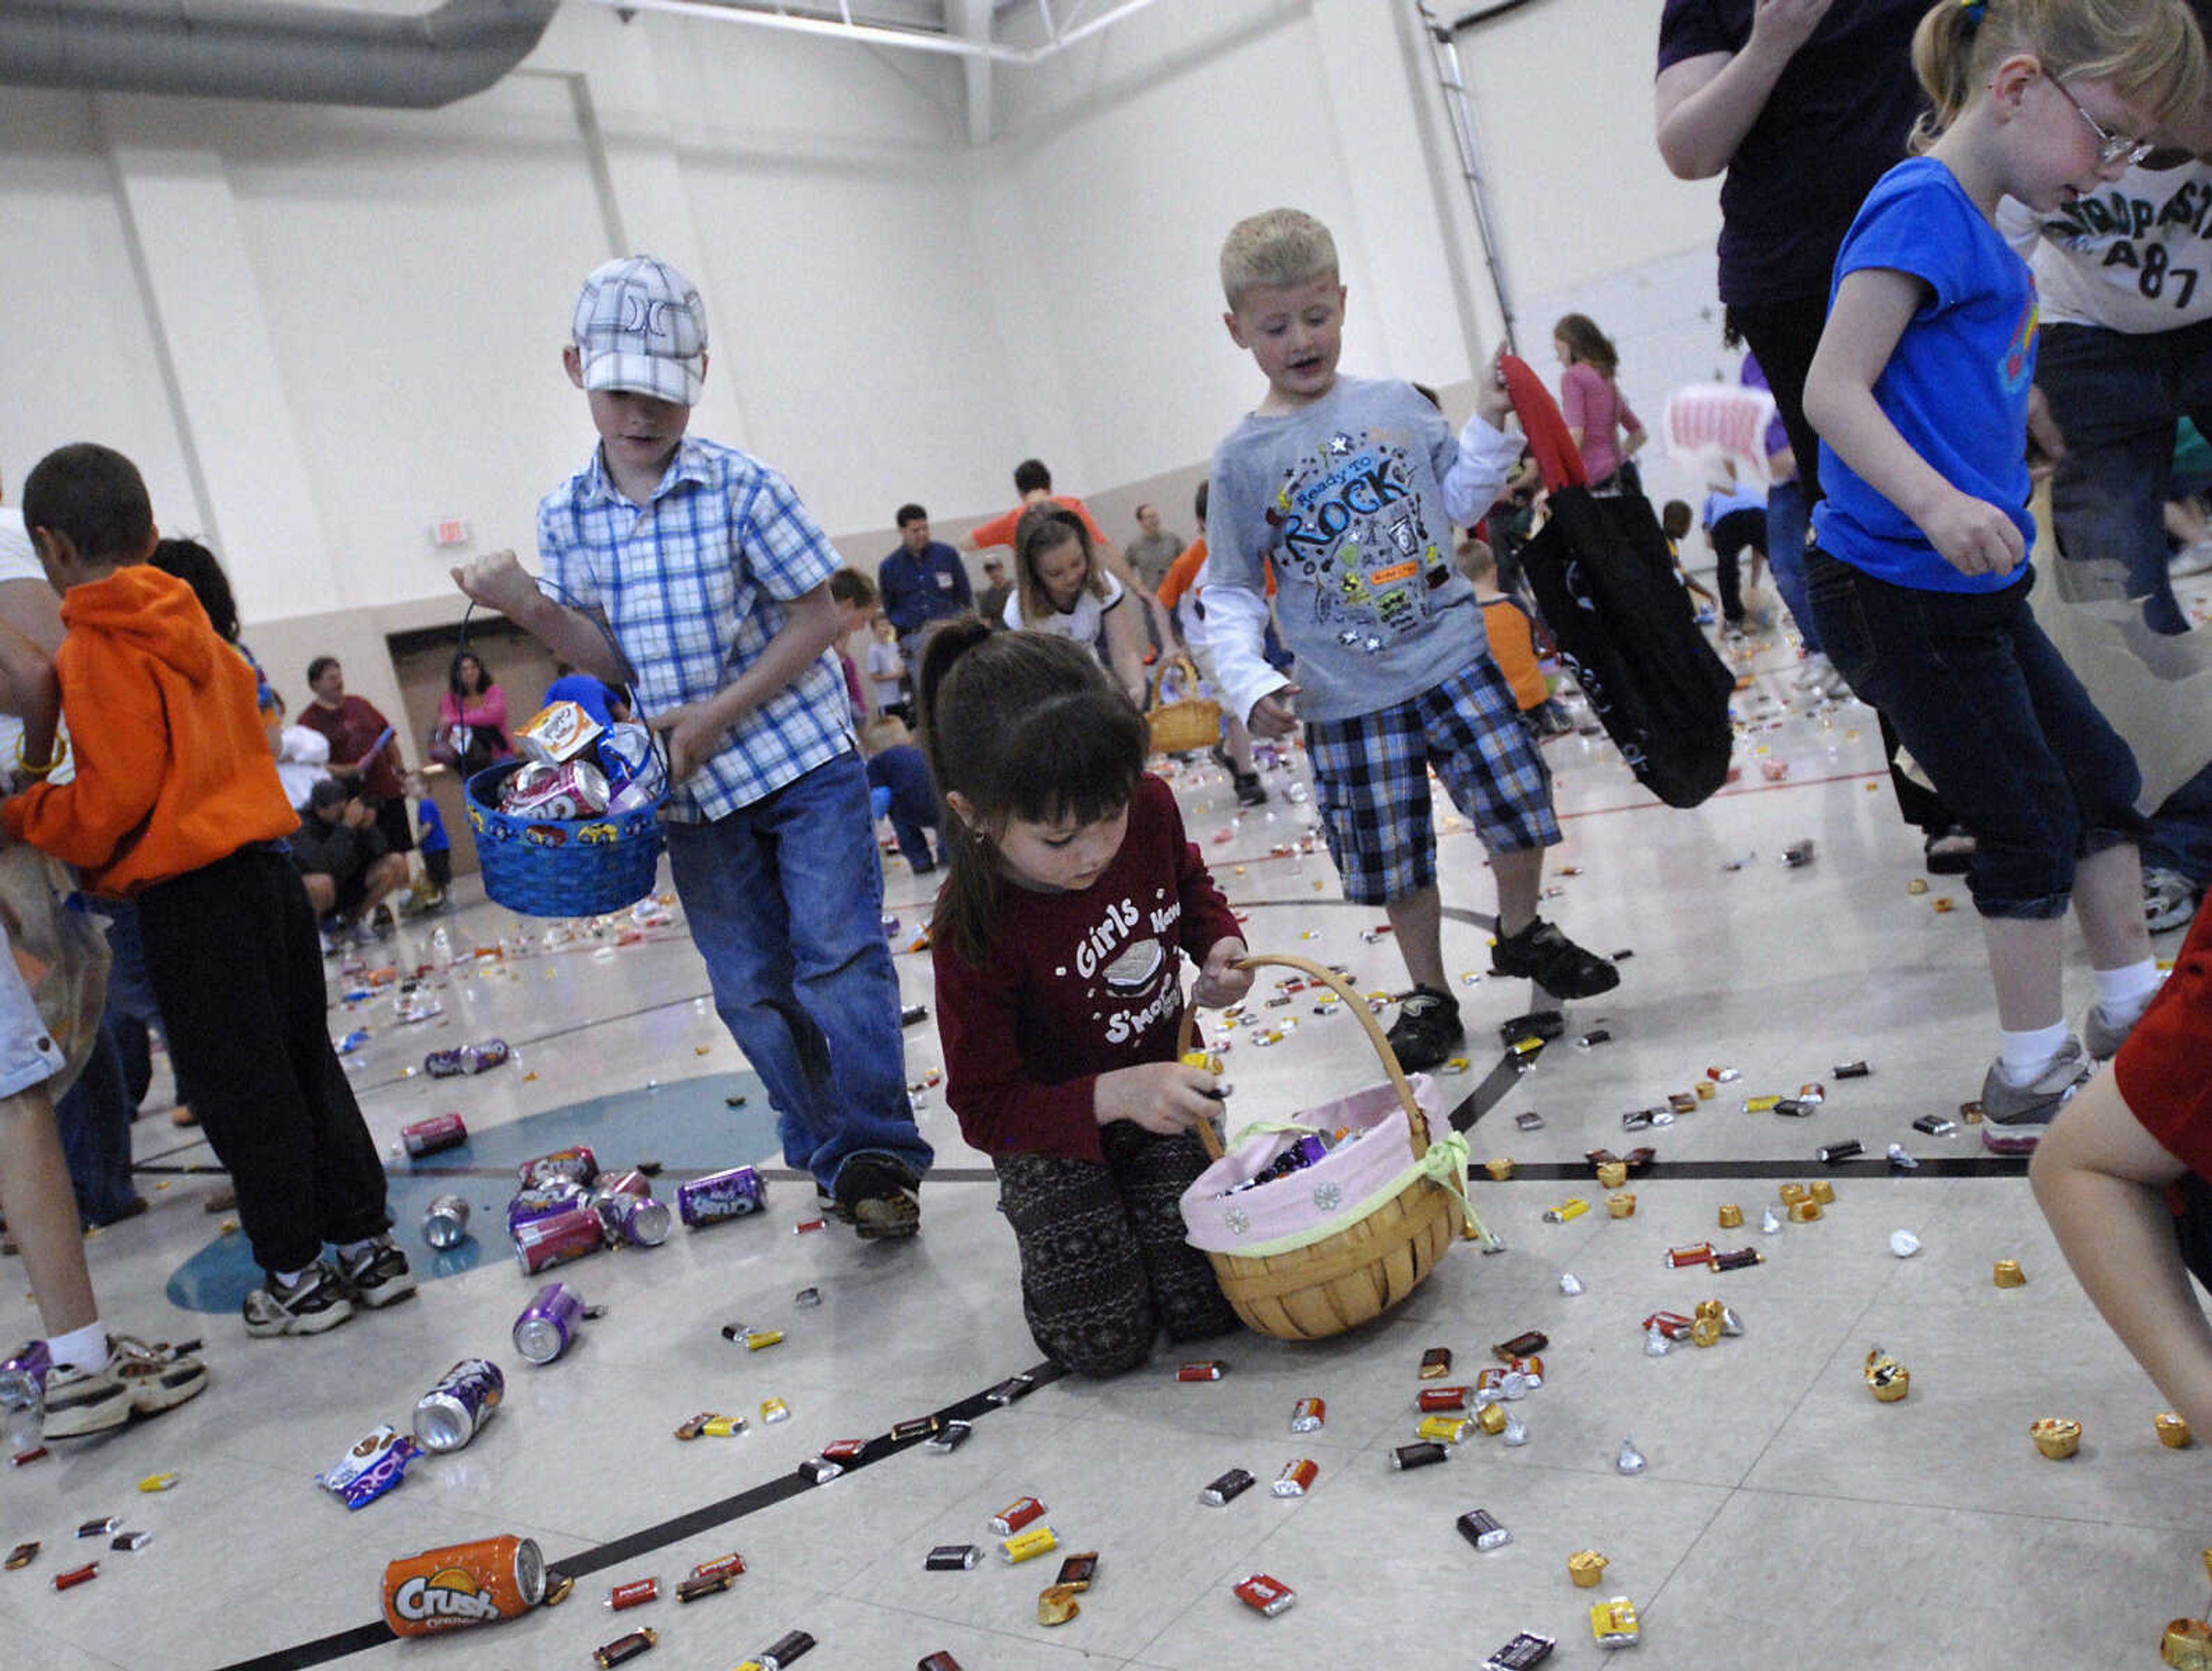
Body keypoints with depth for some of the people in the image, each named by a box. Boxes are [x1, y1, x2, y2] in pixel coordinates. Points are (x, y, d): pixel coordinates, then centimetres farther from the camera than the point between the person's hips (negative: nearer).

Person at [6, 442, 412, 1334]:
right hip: (266, 865, 7)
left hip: (189, 898, -7)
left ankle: (295, 1275, 14)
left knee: (241, 1093, 3)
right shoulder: (192, 629, 11)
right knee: (305, 1067, 15)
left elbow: (113, 799, -16)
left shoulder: (94, 649, -12)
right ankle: (369, 1244, 22)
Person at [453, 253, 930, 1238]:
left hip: (800, 757, -4)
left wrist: (716, 715, -16)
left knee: (838, 955, -6)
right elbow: (615, 660, 4)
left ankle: (878, 1156, 5)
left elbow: (818, 618, -9)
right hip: (691, 789, 4)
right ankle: (831, 1156, 21)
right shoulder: (566, 515, 1)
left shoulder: (742, 488, -11)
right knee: (751, 988, 8)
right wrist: (532, 612, -14)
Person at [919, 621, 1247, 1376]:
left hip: (1162, 1082, 4)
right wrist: (1115, 1096, -41)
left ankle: (1139, 1189, 24)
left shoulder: (1149, 807, -18)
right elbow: (986, 1106, -26)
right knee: (1104, 1340, -8)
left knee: (1211, 1305, -6)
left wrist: (1218, 945, -13)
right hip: (1052, 1124, -3)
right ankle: (1039, 1214, 22)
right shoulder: (974, 932, -33)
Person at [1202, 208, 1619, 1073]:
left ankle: (1522, 934, 31)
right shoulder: (1243, 458, -3)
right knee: (1396, 860, 7)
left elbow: (1459, 502, 16)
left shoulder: (1397, 405, 4)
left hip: (1454, 657, 2)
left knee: (1522, 805, 3)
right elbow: (1229, 595, -1)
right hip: (1350, 701, -2)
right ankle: (1429, 993, 27)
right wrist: (1250, 685, -15)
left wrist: (1490, 425, 2)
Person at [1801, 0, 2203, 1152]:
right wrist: (1938, 504, -36)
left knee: (2099, 776, 20)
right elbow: (1831, 388, -24)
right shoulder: (1922, 207, -16)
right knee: (2030, 827, -1)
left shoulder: (1978, 225, 14)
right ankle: (2032, 1082, 13)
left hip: (1968, 587, 10)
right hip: (1896, 593, -10)